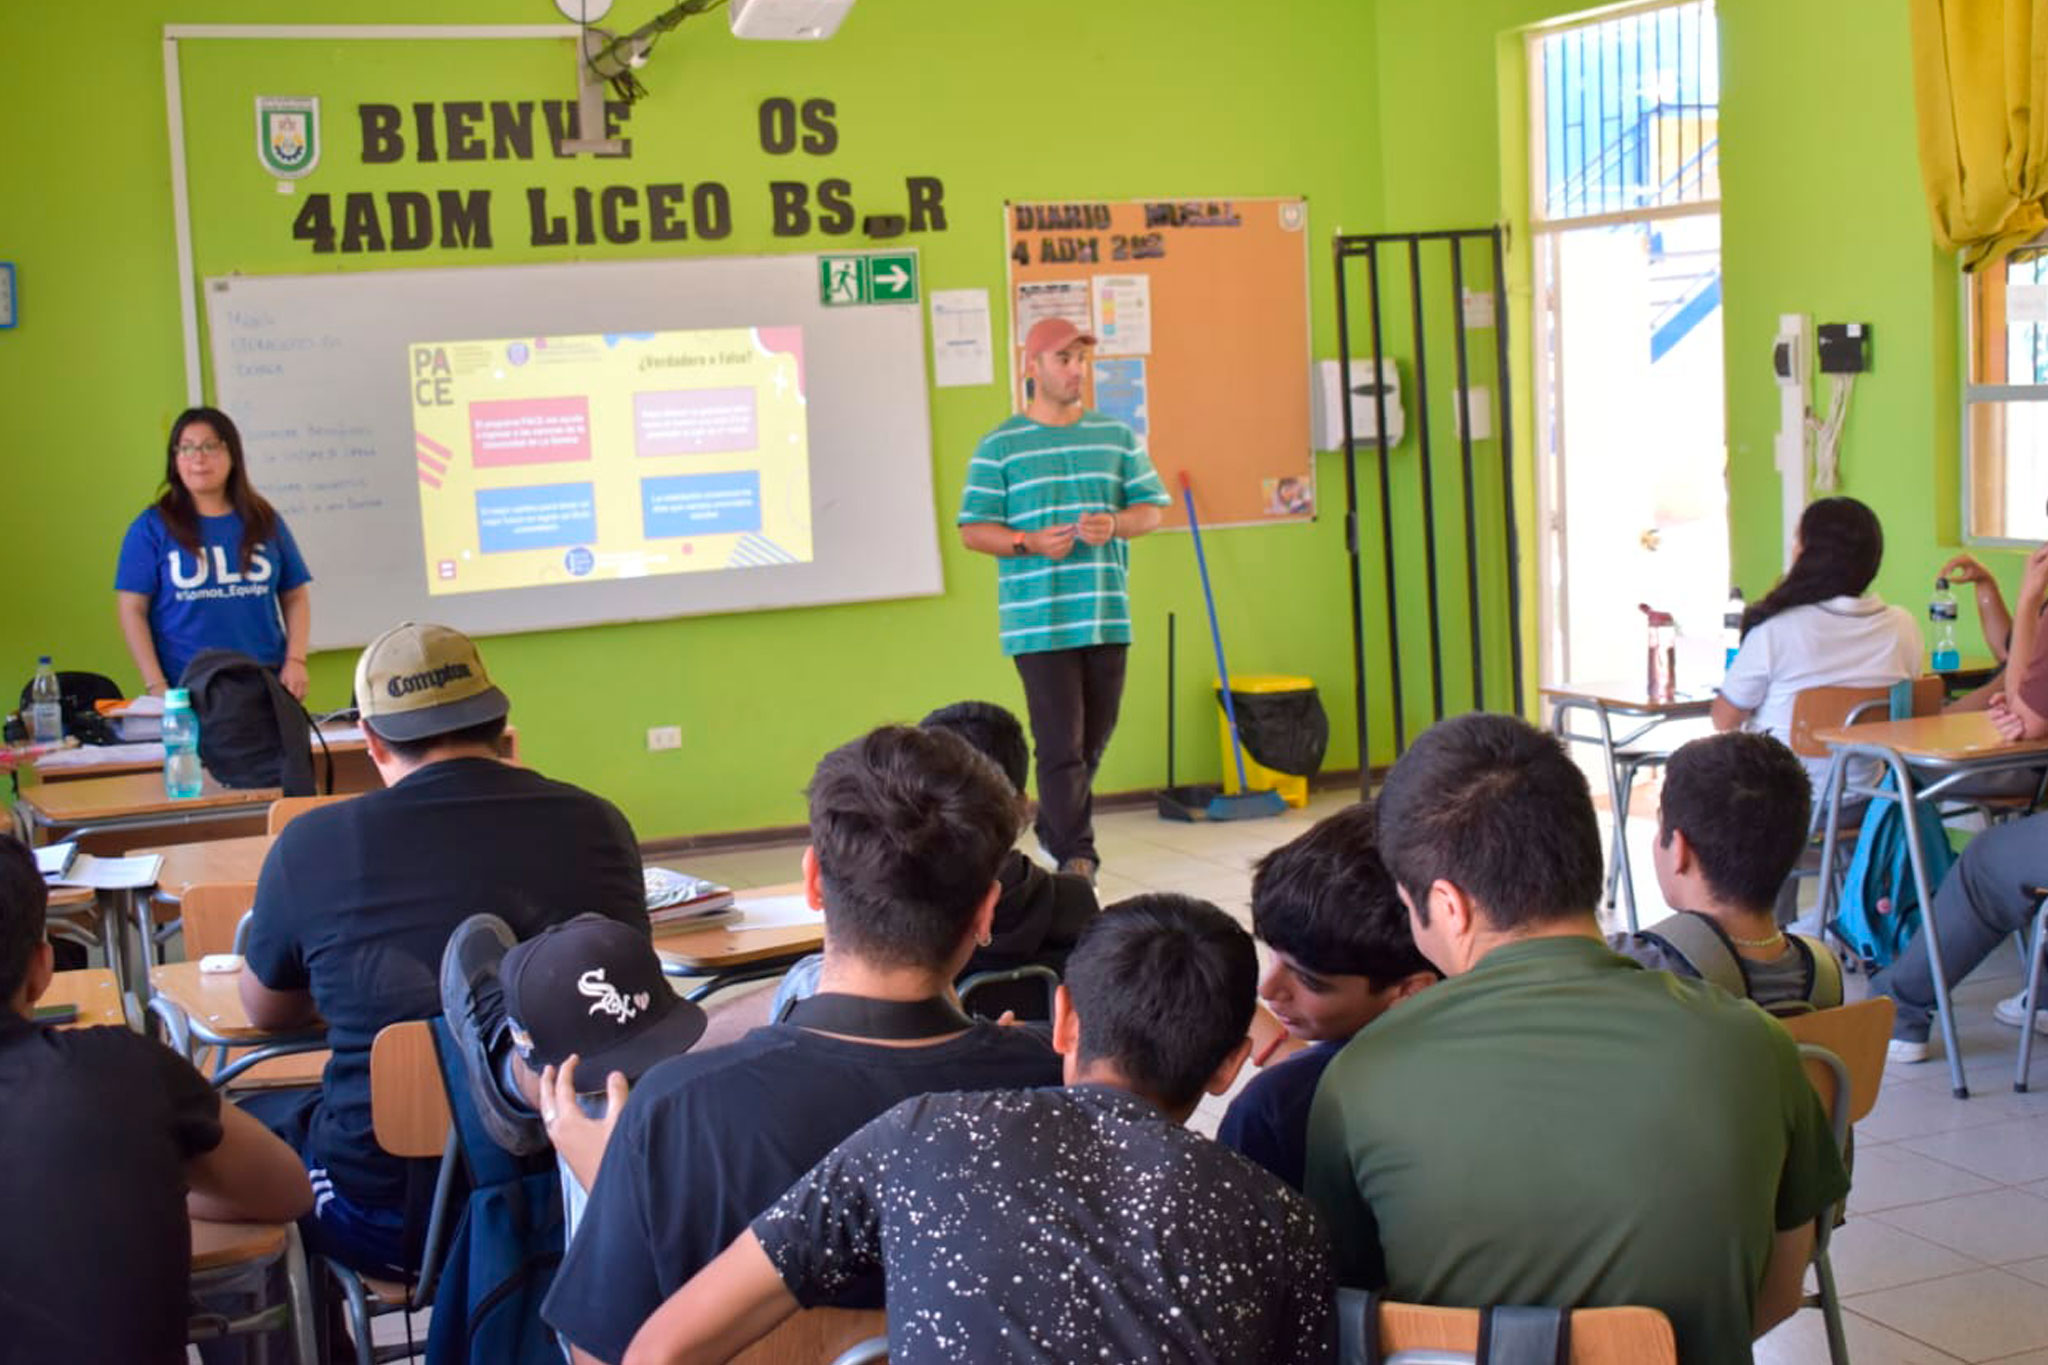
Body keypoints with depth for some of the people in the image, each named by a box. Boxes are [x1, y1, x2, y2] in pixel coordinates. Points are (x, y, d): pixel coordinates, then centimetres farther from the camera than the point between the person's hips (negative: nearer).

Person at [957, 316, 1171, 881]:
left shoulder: (1118, 437, 11)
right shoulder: (999, 447, 1)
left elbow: (1150, 507, 11)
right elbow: (973, 529, -1)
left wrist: (1114, 525, -11)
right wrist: (1030, 543, -18)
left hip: (1106, 616, 4)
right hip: (1038, 620, -4)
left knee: (1093, 740, 13)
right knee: (1061, 744, -9)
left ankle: (1055, 827, 32)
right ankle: (1076, 856, -6)